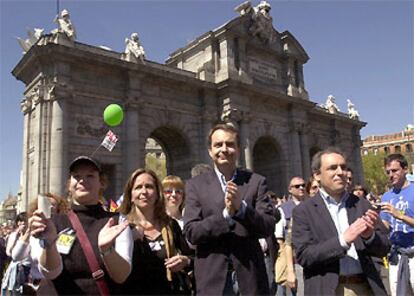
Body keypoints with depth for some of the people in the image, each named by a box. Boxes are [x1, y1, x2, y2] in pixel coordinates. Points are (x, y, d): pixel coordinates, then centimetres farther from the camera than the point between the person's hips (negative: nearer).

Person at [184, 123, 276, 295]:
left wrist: (241, 206, -21)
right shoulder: (195, 185, -1)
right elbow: (190, 232, -8)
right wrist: (226, 214, -21)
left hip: (249, 275, 1)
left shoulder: (256, 181, 0)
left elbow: (268, 228, -5)